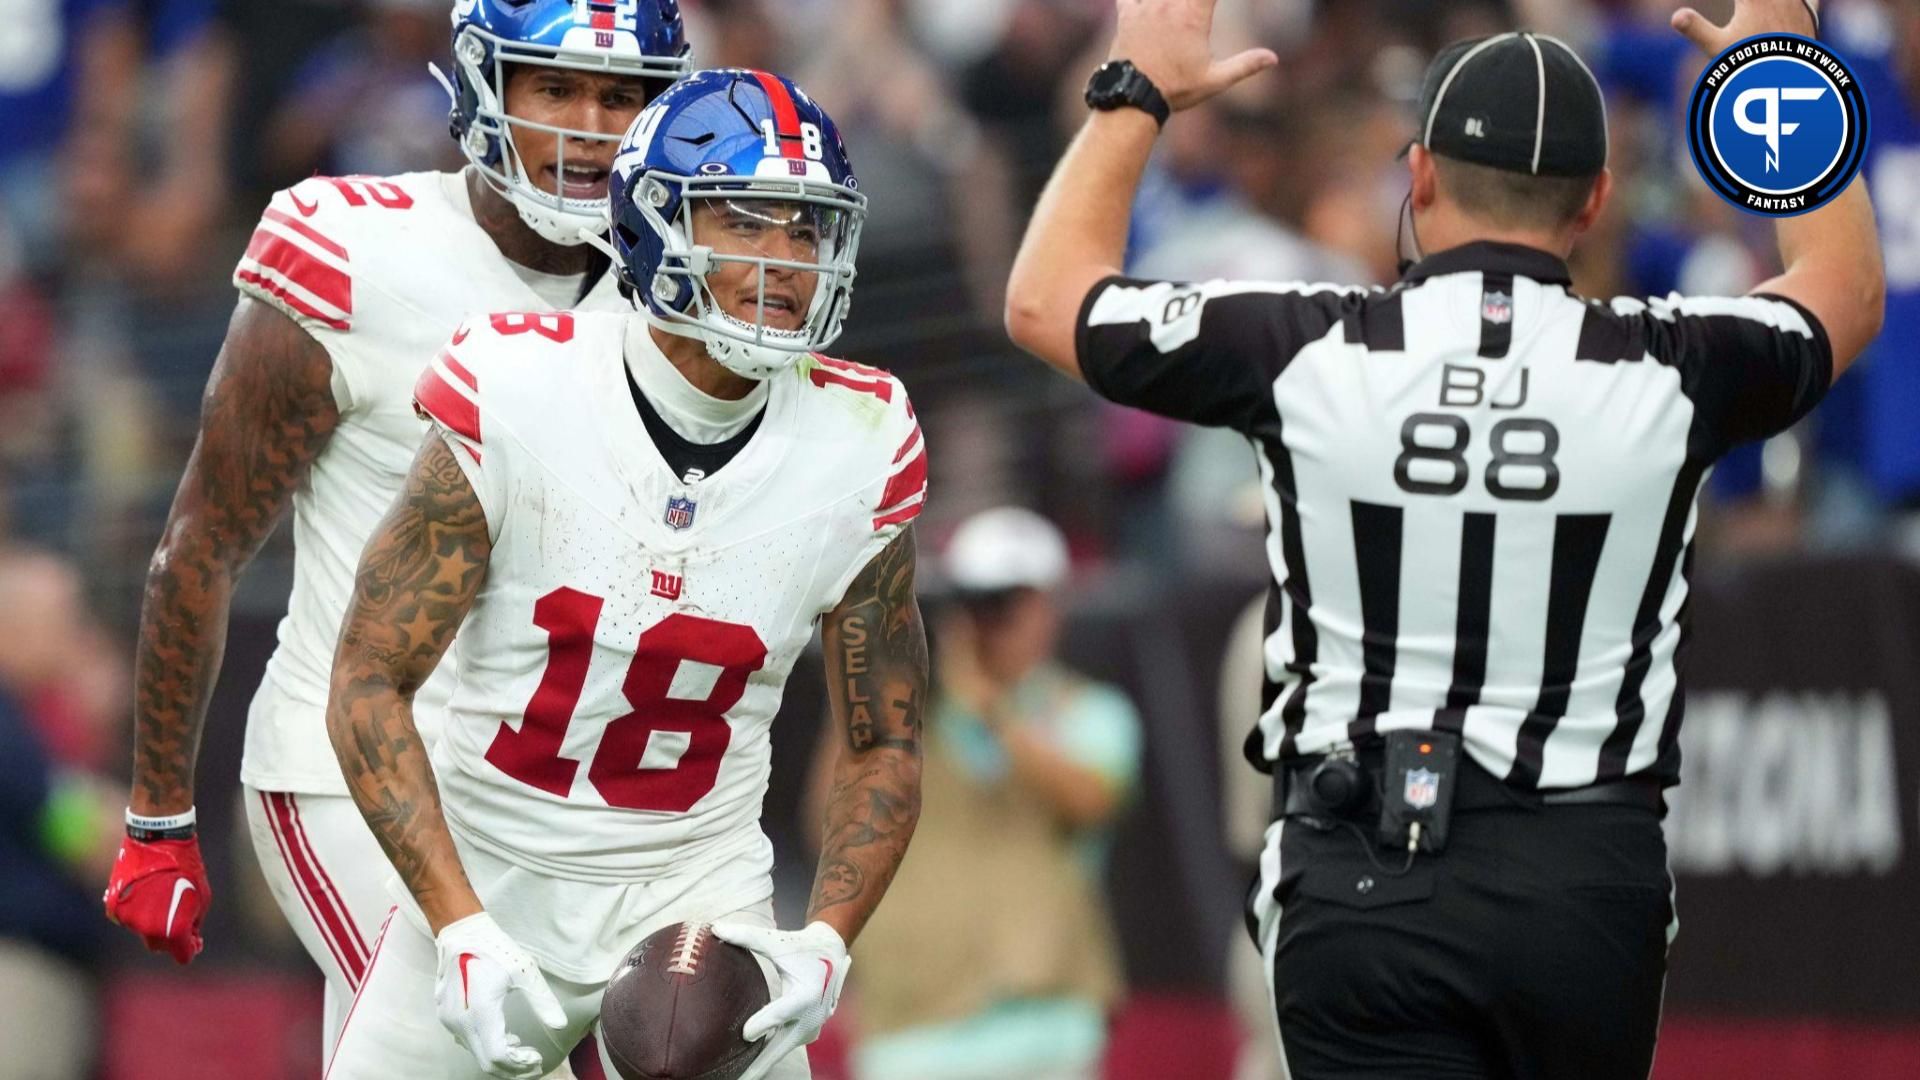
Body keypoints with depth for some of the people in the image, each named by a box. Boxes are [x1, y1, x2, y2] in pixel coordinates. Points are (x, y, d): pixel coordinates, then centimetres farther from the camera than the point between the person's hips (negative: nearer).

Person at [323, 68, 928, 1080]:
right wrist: (463, 930, -21)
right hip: (484, 874, -1)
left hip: (696, 889, 1)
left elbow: (883, 745, 3)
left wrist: (824, 943, -14)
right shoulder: (517, 397, -15)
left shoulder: (857, 451, -7)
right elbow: (368, 683, -12)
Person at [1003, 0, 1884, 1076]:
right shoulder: (1667, 370, -3)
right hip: (1588, 876, 1)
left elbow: (1046, 300, 11)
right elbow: (1847, 298, 21)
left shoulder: (1308, 353, -6)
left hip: (1363, 878, -1)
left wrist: (1136, 94, 23)